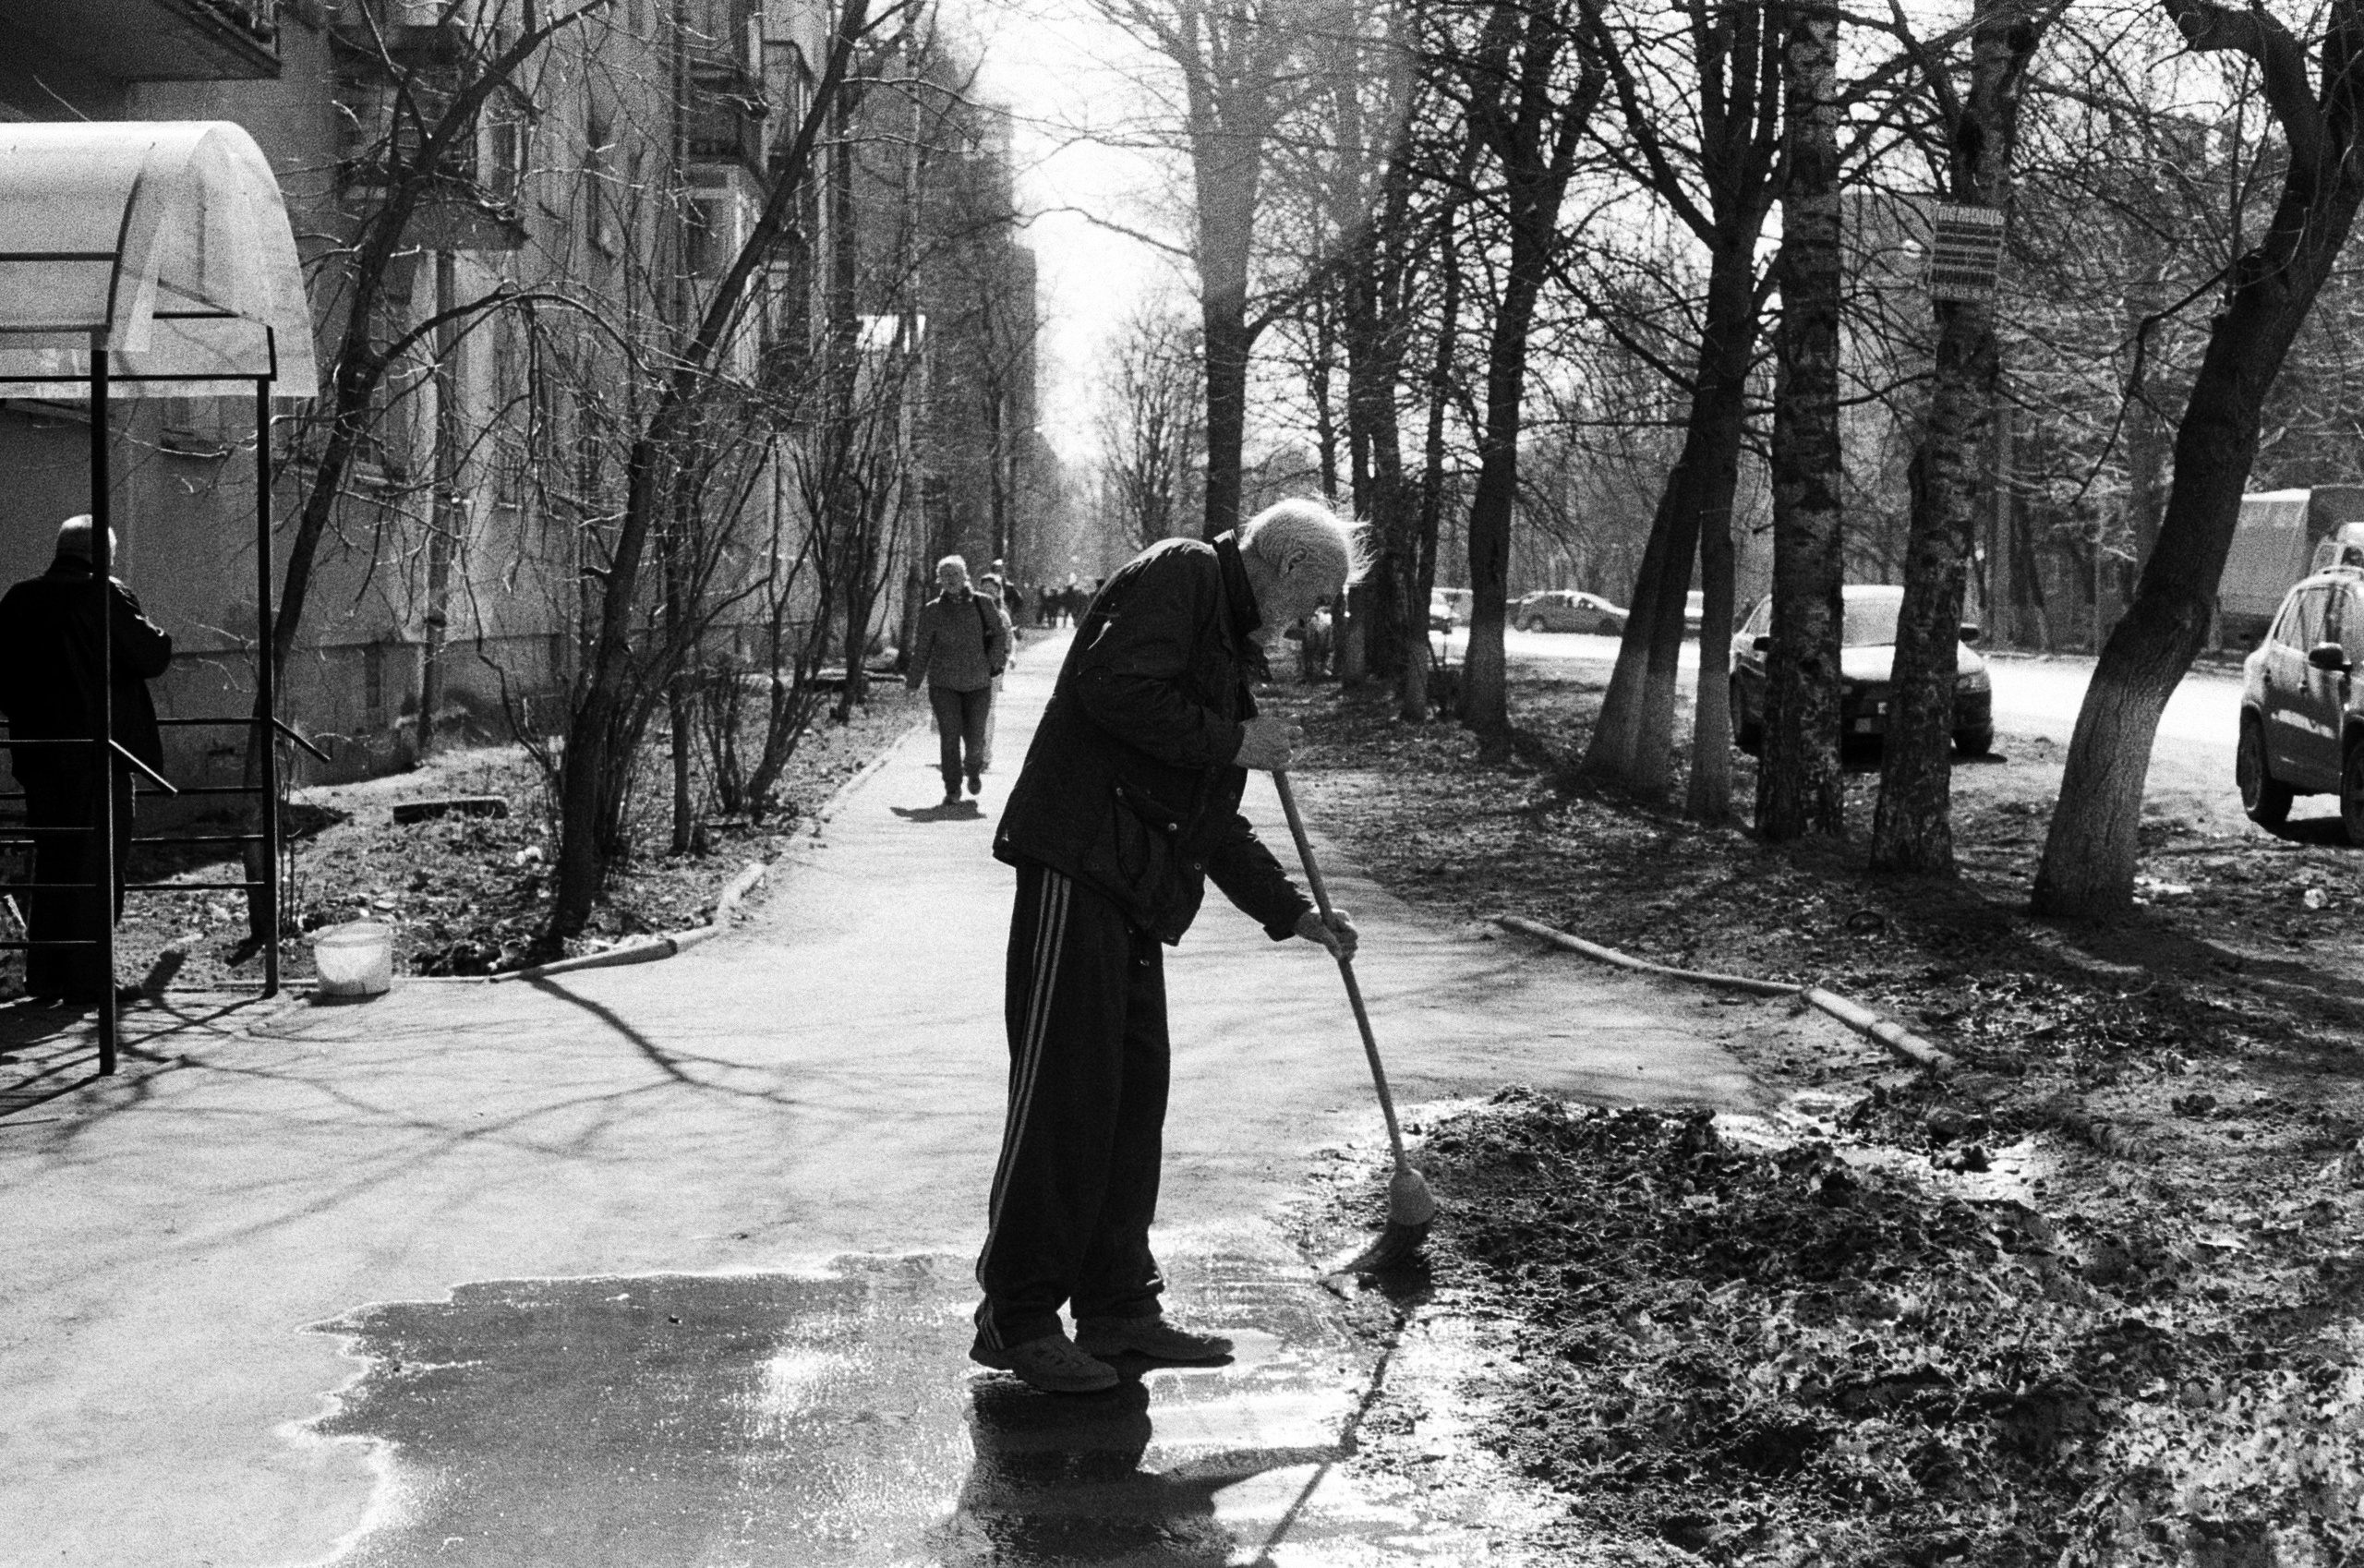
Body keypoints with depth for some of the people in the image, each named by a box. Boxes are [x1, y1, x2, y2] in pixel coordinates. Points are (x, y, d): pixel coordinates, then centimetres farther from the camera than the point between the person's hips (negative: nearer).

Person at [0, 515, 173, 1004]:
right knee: (96, 865, 2)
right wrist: (155, 632, 7)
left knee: (51, 862, 16)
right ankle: (86, 977, 2)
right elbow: (152, 657, -12)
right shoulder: (106, 597, -12)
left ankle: (44, 975, 19)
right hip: (98, 753, -6)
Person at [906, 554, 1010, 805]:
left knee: (975, 737, 2)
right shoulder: (932, 611, 1)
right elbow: (922, 648, 6)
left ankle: (974, 770, 35)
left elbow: (1001, 632, 10)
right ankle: (952, 790, 1)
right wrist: (913, 681, 6)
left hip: (978, 683, 0)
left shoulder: (983, 604, 1)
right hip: (943, 683, 0)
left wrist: (993, 663, 0)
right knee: (949, 736, -7)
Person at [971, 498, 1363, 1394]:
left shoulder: (1230, 643, 26)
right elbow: (1113, 688, -20)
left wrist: (1291, 912, 29)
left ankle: (1118, 1309, 17)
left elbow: (1212, 818, 30)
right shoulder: (1181, 576, -3)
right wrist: (1232, 740, -11)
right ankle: (1015, 1320, -2)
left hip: (1132, 892, 10)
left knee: (1134, 1093, 10)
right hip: (1077, 865, -10)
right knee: (1064, 1091, -8)